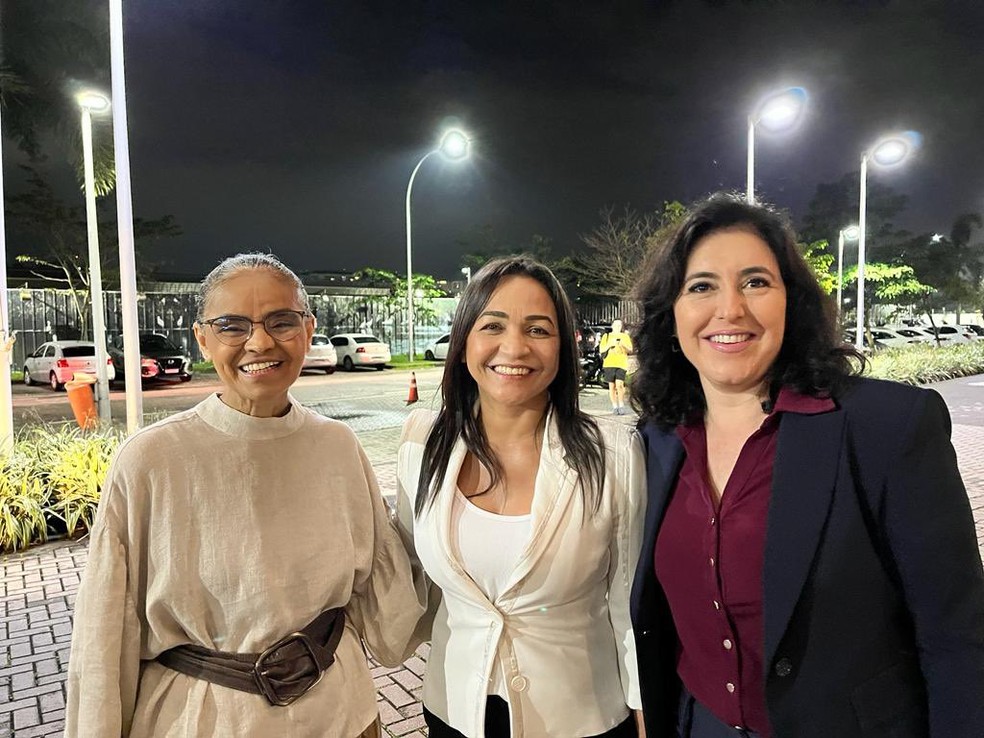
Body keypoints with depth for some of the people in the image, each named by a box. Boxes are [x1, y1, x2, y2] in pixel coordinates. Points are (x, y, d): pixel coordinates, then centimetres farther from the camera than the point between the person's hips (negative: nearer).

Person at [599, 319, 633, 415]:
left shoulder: (625, 336, 17)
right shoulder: (606, 336, 15)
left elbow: (630, 350, 11)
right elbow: (601, 350, 7)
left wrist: (624, 346, -9)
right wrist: (610, 345, -9)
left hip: (621, 363, -1)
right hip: (609, 363, 1)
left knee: (619, 384, -15)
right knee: (612, 386, 2)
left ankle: (621, 406, -2)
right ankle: (615, 407, 11)